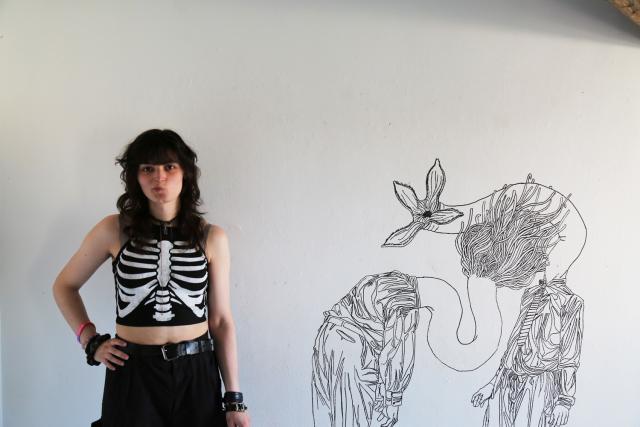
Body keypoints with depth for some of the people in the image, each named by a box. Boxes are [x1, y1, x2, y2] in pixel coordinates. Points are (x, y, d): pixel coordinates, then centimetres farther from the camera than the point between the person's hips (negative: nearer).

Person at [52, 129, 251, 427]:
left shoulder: (212, 237, -2)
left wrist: (234, 398, -1)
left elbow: (221, 320, 0)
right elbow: (64, 286, 11)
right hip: (133, 373, -1)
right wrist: (91, 341, 0)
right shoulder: (114, 230, -3)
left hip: (196, 373, 1)